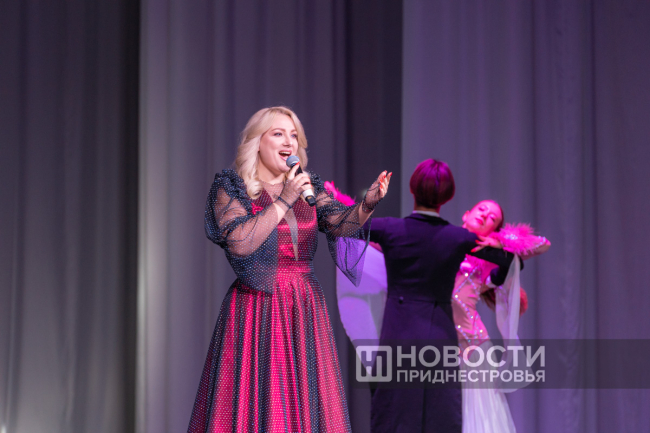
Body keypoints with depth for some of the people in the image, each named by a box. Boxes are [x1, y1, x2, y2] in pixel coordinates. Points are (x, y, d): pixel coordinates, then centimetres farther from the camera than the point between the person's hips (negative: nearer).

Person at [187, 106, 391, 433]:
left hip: (305, 310, 4)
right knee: (252, 403, -5)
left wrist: (367, 204, -24)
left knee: (304, 402, 4)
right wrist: (283, 202, -16)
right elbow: (239, 242, -17)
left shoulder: (309, 188, 12)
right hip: (256, 310, -4)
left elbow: (340, 222, -5)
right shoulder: (230, 188, -1)